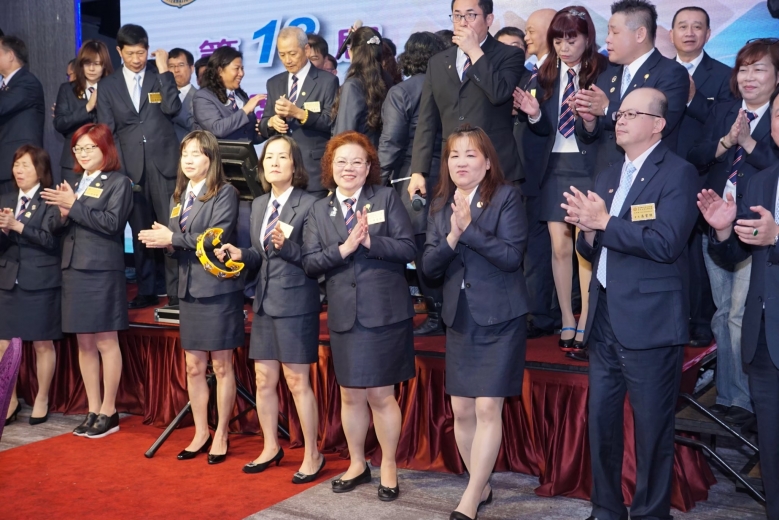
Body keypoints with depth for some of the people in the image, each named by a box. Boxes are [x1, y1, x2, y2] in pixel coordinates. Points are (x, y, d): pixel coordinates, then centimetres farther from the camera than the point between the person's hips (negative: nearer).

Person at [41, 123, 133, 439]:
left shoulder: (118, 182, -2)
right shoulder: (76, 183, 17)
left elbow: (112, 222, -16)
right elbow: (64, 229, 14)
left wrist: (74, 206, -16)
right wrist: (63, 214, -7)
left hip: (102, 272, -7)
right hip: (74, 270, 7)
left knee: (106, 342, -1)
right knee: (84, 343, 9)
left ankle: (108, 412, 6)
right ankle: (93, 410, 16)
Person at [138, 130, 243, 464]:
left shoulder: (225, 193, -6)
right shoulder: (178, 197, 14)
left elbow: (217, 237, -19)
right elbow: (175, 246, 13)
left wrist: (173, 239, -17)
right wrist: (164, 242, -9)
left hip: (218, 289, -6)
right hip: (189, 289, 6)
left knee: (221, 365, 3)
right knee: (194, 367, 10)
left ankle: (221, 436, 14)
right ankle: (201, 434, 22)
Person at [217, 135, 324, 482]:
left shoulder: (309, 204, -11)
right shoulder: (259, 205, 11)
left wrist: (286, 247, -28)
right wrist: (240, 254, -3)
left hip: (296, 305, -7)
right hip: (265, 303, 7)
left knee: (297, 381, 0)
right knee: (264, 380, 13)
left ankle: (312, 455, 14)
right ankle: (270, 448, 30)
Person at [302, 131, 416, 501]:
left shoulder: (386, 198, 0)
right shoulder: (319, 210, 8)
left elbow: (408, 248, -8)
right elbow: (309, 263, -2)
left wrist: (370, 240, -20)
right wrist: (344, 248, -16)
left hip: (385, 312, -3)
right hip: (344, 314, 3)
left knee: (380, 394, 2)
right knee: (351, 395, 13)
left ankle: (388, 467, 20)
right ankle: (357, 465, 31)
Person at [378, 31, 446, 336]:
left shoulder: (400, 93, -5)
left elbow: (390, 143, -9)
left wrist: (380, 181, -4)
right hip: (448, 173, 5)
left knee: (424, 246, -1)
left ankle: (437, 315, 1)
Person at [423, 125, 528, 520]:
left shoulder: (507, 198, -6)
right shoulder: (441, 205, 8)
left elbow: (511, 255, -16)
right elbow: (429, 265, 2)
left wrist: (469, 228, -23)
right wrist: (451, 237, -16)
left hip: (499, 318, -5)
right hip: (459, 319, 5)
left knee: (487, 408, -7)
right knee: (461, 412, 9)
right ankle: (481, 487, 26)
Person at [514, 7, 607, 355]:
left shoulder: (604, 73, -7)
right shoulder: (546, 75, 7)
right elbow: (545, 129, 11)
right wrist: (534, 114, -10)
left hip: (590, 168, -4)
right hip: (555, 168, 5)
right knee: (559, 247, 7)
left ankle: (585, 324, 10)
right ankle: (567, 322, 19)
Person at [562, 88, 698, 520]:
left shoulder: (678, 173, -7)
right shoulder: (608, 177, 16)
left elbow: (666, 243, -20)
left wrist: (605, 222, -17)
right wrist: (587, 229, -7)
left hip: (648, 320, -7)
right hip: (604, 319, 7)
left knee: (651, 427, 2)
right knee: (600, 420, 13)